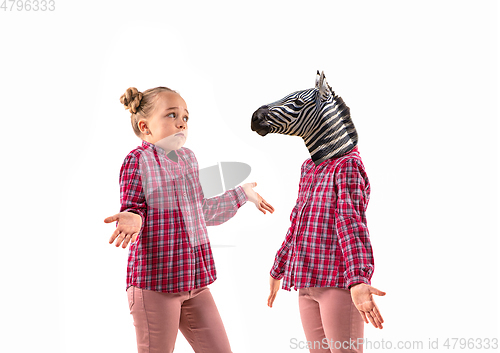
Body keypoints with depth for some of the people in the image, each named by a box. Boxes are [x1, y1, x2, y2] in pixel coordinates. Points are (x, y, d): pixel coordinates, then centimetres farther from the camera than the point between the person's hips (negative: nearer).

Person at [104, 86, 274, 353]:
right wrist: (132, 220, -33)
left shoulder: (187, 157, 15)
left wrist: (243, 193, 35)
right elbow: (133, 209, -9)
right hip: (154, 280, -7)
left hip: (195, 280, 7)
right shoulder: (137, 160, -6)